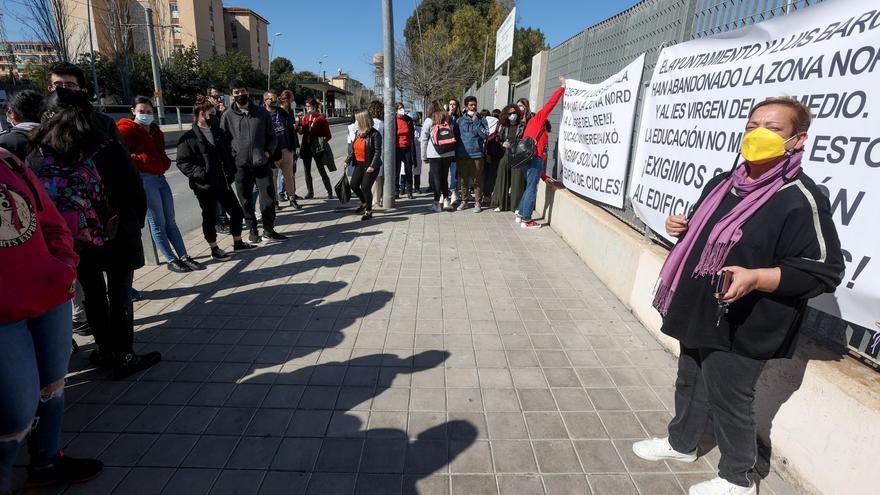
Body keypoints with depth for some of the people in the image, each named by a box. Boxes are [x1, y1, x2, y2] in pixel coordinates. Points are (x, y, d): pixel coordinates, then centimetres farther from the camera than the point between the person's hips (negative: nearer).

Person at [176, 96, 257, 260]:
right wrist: (201, 174, -23)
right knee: (209, 218, 6)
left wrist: (231, 171, 8)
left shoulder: (219, 133, 11)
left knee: (236, 211, 11)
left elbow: (228, 153, 20)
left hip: (224, 183, 6)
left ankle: (237, 242, 27)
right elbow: (183, 162, -12)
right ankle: (214, 249, 20)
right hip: (205, 186, -6)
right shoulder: (189, 138, -9)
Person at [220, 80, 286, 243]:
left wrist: (267, 151, -4)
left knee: (268, 198, -1)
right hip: (240, 166, 0)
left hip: (262, 163, 0)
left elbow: (271, 135, 10)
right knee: (246, 200, 8)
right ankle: (253, 230, 22)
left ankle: (269, 229, 14)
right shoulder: (228, 116, 3)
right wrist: (231, 158, -6)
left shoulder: (261, 112, 6)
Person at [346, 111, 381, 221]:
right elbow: (353, 149, 15)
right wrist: (348, 161, 11)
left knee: (365, 187, -10)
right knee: (354, 185, 8)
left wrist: (372, 166, -23)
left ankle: (369, 211, 8)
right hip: (359, 164, 8)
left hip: (370, 165, -8)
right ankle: (364, 203, 33)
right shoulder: (358, 133, 8)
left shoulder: (374, 134, -14)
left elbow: (378, 152, -17)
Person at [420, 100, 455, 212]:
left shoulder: (429, 120, -3)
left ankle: (437, 203, 5)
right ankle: (446, 200, 14)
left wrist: (424, 156, 4)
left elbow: (423, 139, -2)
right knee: (445, 177, 14)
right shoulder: (449, 118, 9)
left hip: (434, 154, -4)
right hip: (448, 153, 4)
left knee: (436, 178, 2)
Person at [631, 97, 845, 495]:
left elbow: (825, 270, -18)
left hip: (741, 329, -8)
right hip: (699, 314, 8)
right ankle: (681, 443, 46)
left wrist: (756, 278, -32)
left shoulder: (801, 199, -17)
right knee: (690, 383, 23)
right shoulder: (722, 183, 8)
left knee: (727, 401, 8)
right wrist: (681, 228, 1)